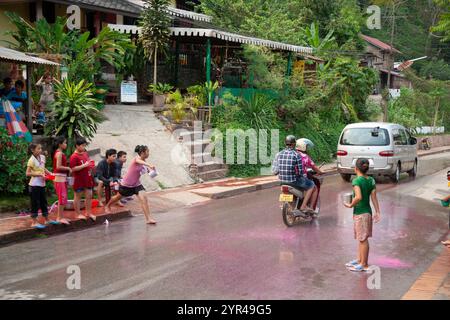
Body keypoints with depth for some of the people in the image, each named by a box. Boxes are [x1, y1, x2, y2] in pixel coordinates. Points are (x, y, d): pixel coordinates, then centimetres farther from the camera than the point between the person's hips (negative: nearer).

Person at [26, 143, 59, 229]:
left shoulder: (42, 157, 5)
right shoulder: (31, 160, -15)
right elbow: (28, 173, -17)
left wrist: (50, 173, 7)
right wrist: (40, 174, -22)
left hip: (42, 184, 7)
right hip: (35, 184, -7)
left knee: (44, 202, 16)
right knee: (35, 203, -2)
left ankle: (47, 219, 26)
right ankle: (34, 222, 6)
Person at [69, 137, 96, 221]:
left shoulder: (86, 154, 9)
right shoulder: (74, 157, -15)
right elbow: (73, 168, -21)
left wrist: (90, 165, 3)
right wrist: (84, 165, -22)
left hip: (87, 179, 7)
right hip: (78, 180, -7)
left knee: (89, 196, 12)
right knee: (77, 197, 6)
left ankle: (88, 212, 24)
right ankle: (78, 214, 14)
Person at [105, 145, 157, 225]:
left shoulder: (143, 161, -3)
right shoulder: (137, 159, -25)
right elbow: (140, 162, -49)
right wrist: (149, 165, -70)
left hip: (136, 184, 5)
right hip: (126, 184, -5)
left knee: (144, 199, -15)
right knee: (119, 197, 19)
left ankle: (148, 219, -17)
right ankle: (107, 206, 50)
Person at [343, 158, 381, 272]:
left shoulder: (357, 181, -18)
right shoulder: (371, 180, 4)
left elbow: (358, 197, -30)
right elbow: (374, 197, 4)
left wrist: (350, 205, -15)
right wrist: (378, 212, 8)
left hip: (360, 213, -8)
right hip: (368, 211, 8)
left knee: (363, 239, 1)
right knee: (362, 238, 19)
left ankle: (364, 264, 10)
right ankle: (359, 260, 31)